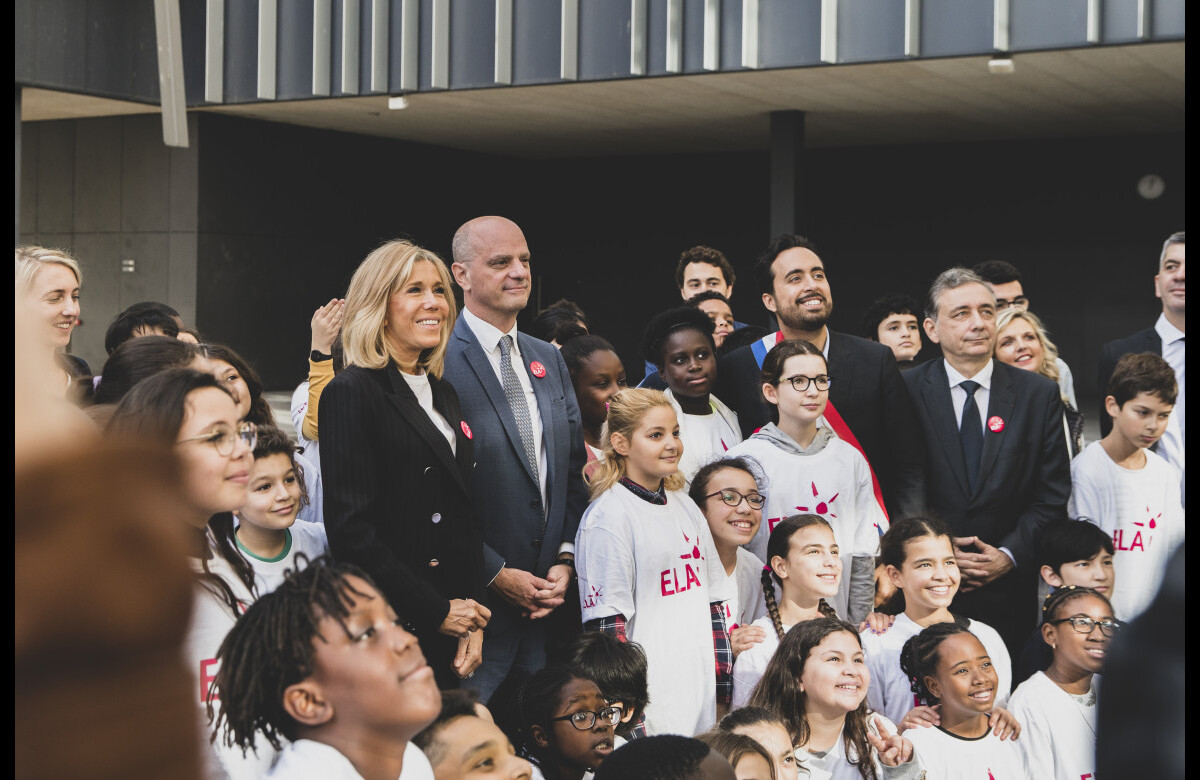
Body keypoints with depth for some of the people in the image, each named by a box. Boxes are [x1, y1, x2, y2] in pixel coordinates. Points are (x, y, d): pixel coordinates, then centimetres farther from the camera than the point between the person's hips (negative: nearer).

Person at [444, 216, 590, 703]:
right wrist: (496, 574, -12)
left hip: (546, 598, 6)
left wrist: (566, 560, 4)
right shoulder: (440, 363, -10)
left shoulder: (548, 360, 15)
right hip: (474, 597, -6)